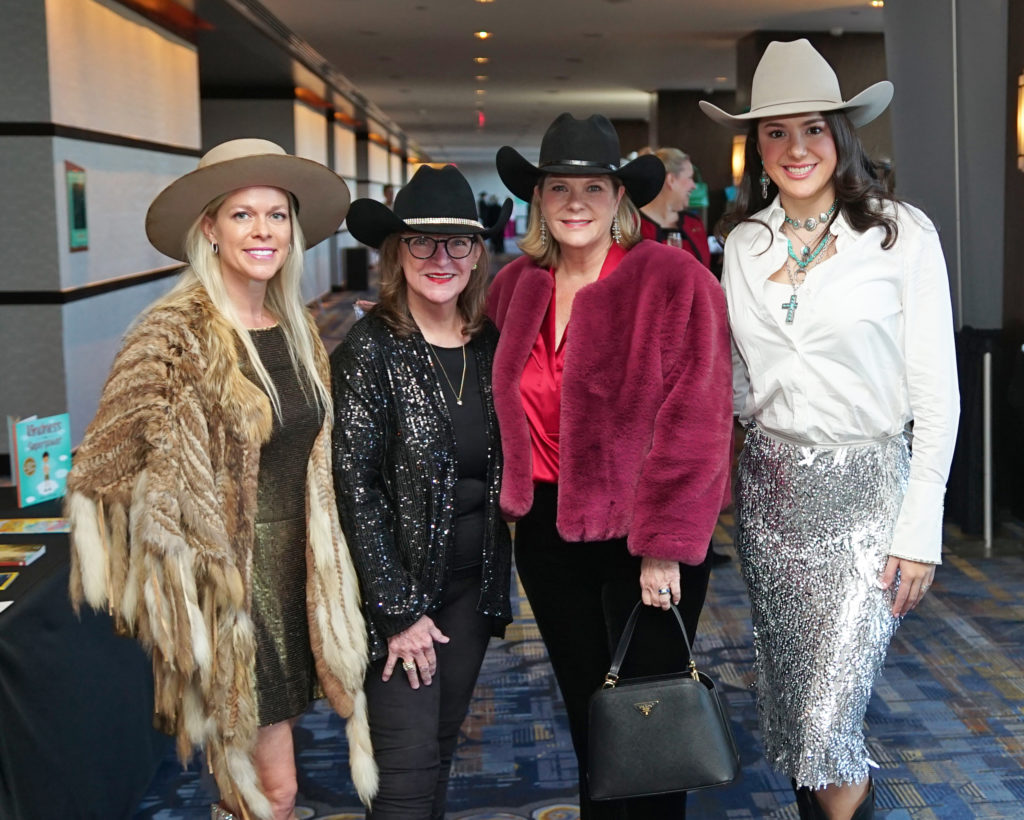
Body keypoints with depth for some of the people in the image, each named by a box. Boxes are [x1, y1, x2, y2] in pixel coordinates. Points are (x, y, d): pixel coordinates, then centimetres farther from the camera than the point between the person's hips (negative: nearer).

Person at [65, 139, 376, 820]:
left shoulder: (298, 329, 7)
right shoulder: (177, 336, -15)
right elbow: (110, 471, -13)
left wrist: (324, 565, 13)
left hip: (295, 569, 6)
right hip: (227, 578, -6)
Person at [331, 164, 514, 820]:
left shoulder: (488, 345, 3)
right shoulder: (372, 349, -13)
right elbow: (356, 487, -15)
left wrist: (498, 579, 7)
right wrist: (399, 609, -15)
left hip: (473, 582, 6)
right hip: (400, 585, -5)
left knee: (443, 747, 17)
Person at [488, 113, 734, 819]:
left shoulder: (674, 280, -13)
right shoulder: (516, 286, 6)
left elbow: (693, 421, -16)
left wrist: (664, 545, -18)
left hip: (645, 539, -5)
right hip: (547, 532, 5)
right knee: (585, 714, 19)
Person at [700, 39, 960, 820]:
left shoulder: (901, 233, -7)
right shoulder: (745, 243, 6)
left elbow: (936, 390, -7)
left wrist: (920, 525, -11)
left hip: (865, 490, -4)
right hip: (771, 485, 5)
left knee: (828, 724, -9)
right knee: (789, 704, 14)